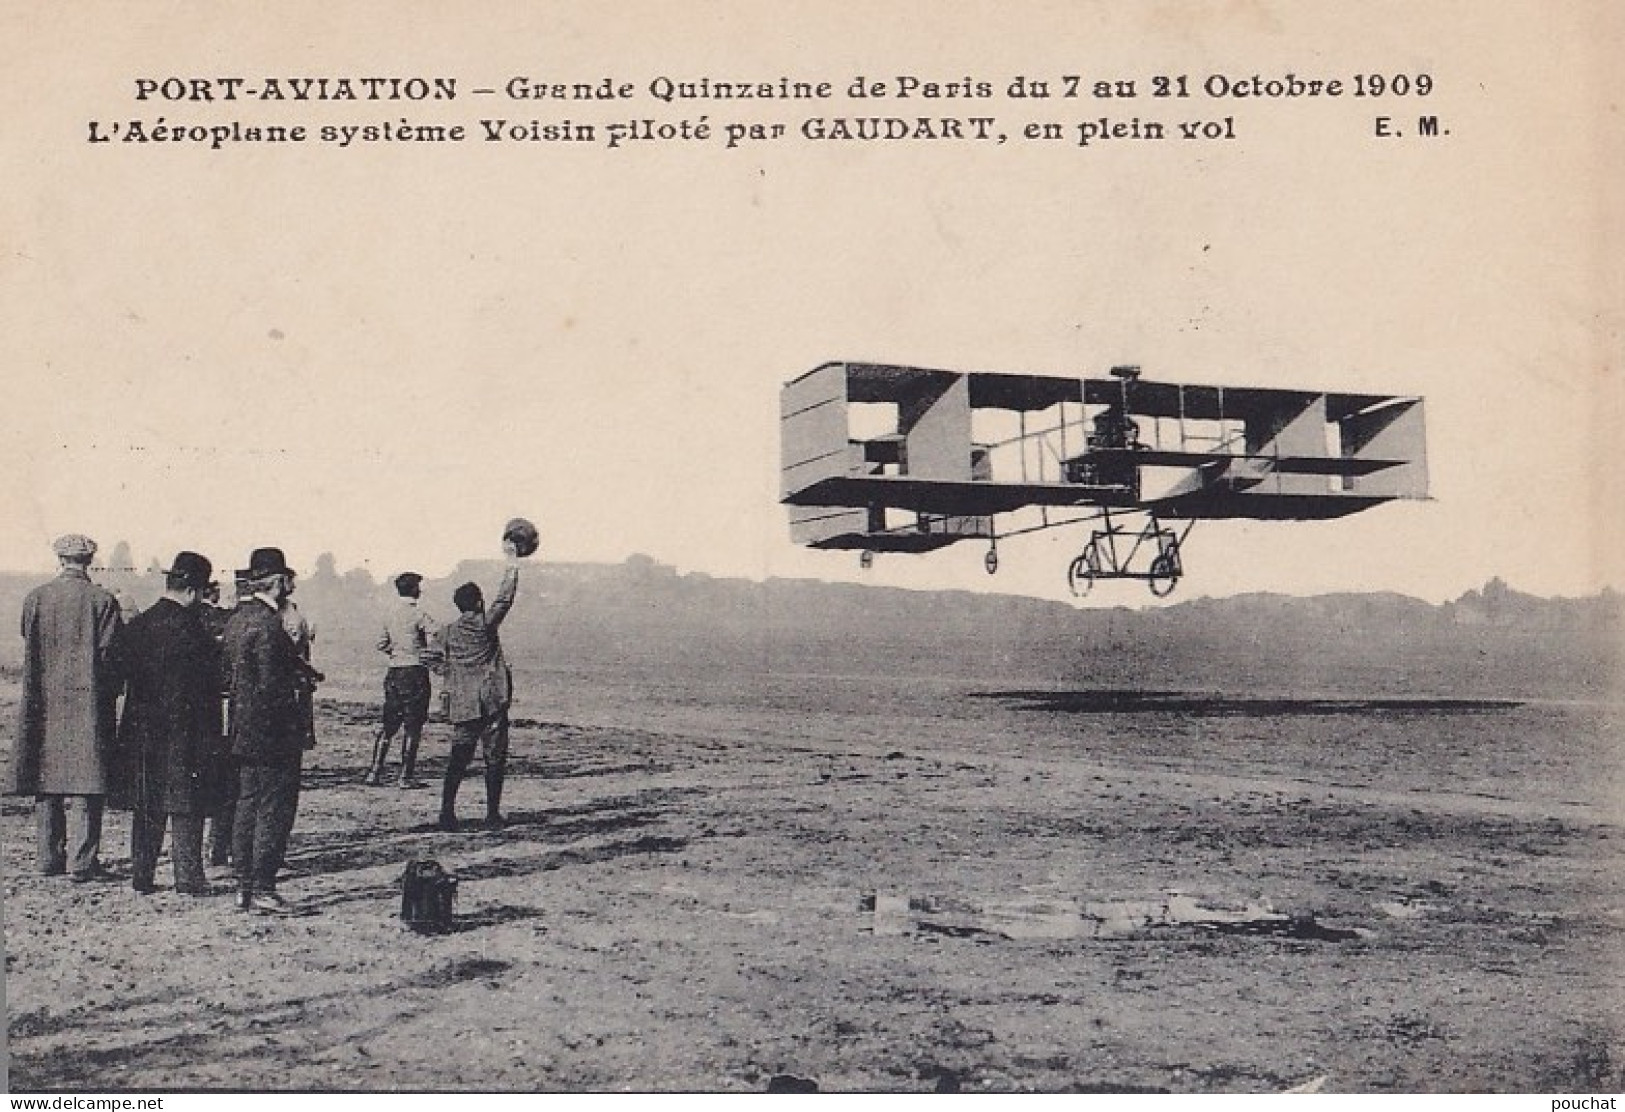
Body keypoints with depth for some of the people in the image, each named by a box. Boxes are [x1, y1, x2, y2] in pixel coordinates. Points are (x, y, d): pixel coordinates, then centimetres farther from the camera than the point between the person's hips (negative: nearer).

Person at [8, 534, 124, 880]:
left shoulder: (35, 599, 3)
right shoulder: (101, 600, -7)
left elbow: (30, 650, 9)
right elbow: (111, 654, -7)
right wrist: (110, 693, 6)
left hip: (43, 703, 4)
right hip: (87, 701, -4)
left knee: (47, 781, 11)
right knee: (83, 780, -2)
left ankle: (50, 857, 15)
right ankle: (82, 860, -5)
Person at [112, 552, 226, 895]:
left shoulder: (137, 624, 6)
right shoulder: (191, 629, -14)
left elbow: (124, 674, 12)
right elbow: (208, 688, -13)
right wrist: (212, 737, -8)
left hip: (142, 731, 6)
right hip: (185, 734, -6)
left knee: (147, 809, 11)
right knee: (185, 809, 1)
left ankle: (142, 876, 14)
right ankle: (189, 879, 3)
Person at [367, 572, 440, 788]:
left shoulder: (390, 614, 9)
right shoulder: (418, 615, -12)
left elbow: (382, 645, 16)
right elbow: (436, 633, -25)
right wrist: (430, 654, -10)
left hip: (393, 672, 7)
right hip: (415, 673, -7)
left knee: (388, 724, 13)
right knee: (412, 727, -1)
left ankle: (375, 772, 13)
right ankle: (406, 776, 0)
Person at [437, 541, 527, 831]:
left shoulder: (448, 633, 8)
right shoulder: (485, 624, -6)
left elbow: (446, 669, 12)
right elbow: (505, 598, -4)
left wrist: (450, 699, 20)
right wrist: (512, 562, 2)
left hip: (461, 706, 5)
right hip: (491, 703, -5)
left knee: (457, 760, 7)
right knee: (495, 759, 3)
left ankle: (447, 813, 0)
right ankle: (493, 814, 3)